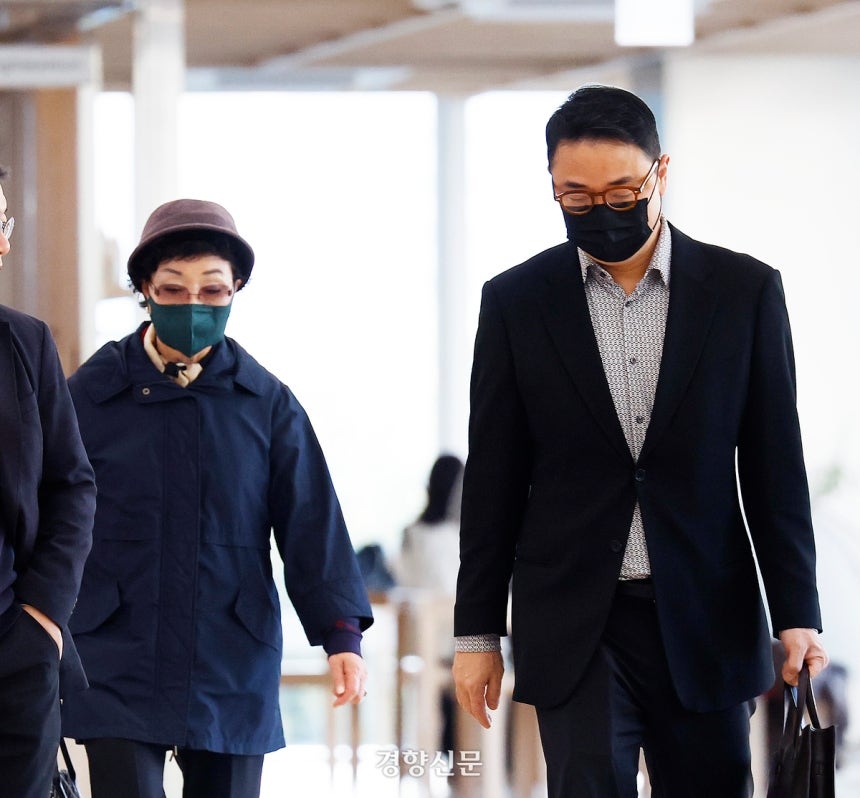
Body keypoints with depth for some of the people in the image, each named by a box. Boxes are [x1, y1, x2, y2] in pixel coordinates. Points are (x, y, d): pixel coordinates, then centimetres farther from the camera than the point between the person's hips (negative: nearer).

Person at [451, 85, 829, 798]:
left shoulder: (745, 290, 3)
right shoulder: (516, 302, 3)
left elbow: (775, 469, 4)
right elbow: (494, 478, 6)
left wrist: (797, 614, -2)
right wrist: (477, 631, 5)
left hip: (706, 622, 1)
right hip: (576, 625, -1)